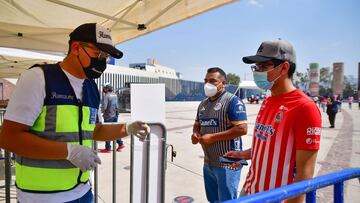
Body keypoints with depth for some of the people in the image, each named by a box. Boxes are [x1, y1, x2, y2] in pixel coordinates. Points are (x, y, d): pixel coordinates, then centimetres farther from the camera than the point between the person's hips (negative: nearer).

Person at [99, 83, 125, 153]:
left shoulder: (106, 96, -15)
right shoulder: (115, 95, 8)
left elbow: (104, 106, -21)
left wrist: (101, 111, -4)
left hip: (108, 116, -7)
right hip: (115, 115, 7)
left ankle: (108, 148, 8)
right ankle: (120, 144, 20)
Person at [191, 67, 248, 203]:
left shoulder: (233, 101, -13)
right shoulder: (203, 104, 11)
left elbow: (242, 129, -21)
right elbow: (197, 124, 22)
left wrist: (212, 137, -21)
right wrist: (195, 134, -2)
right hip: (208, 163, 8)